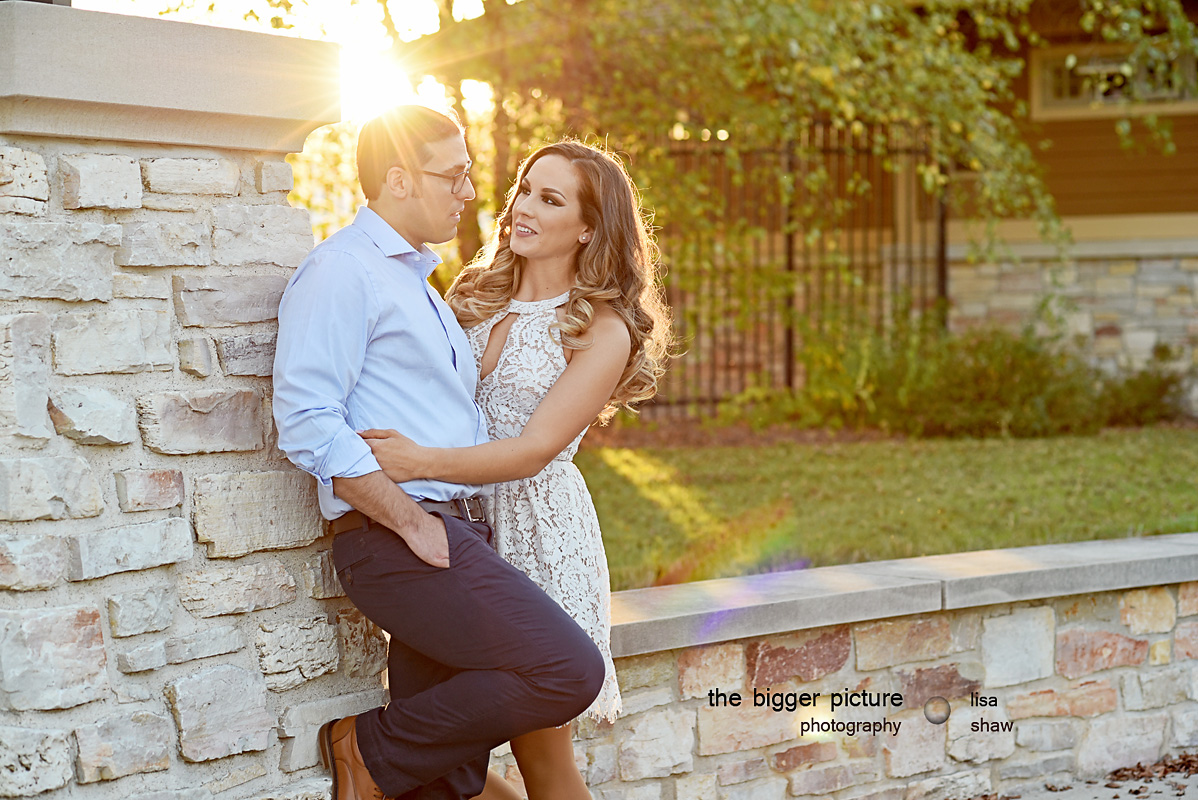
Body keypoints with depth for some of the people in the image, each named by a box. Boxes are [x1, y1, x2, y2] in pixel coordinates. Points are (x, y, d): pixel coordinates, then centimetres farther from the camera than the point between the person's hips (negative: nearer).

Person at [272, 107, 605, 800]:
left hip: (458, 532, 9)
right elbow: (308, 426, -15)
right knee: (570, 670, -21)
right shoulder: (341, 270, -5)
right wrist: (413, 522, -16)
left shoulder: (421, 285, 27)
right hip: (395, 537, -9)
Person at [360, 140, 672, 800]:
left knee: (538, 745, 2)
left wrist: (419, 461, -27)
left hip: (540, 528, -4)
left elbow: (534, 450, -15)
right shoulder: (476, 295, 11)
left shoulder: (603, 331, -5)